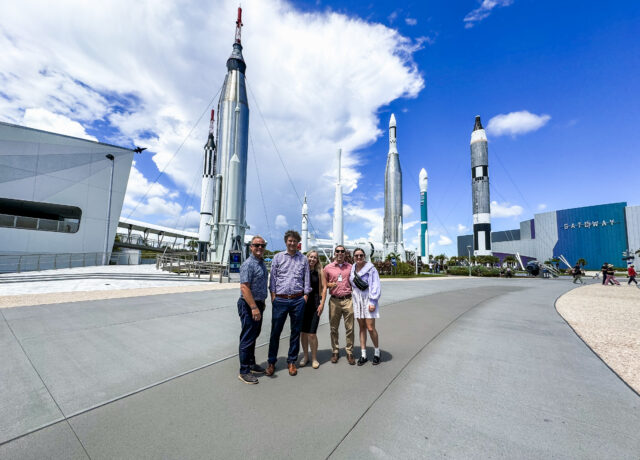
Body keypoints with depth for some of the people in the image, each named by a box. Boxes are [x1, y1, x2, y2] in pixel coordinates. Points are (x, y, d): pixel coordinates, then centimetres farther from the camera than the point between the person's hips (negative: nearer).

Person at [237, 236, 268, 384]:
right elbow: (244, 287, -24)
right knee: (247, 338, 1)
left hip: (258, 304, 9)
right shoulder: (248, 264, -17)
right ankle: (244, 372, 14)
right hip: (249, 305, -9)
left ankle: (251, 364, 34)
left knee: (253, 336, 19)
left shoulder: (262, 263, 11)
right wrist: (254, 307, -26)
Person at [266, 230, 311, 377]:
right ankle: (271, 362, 23)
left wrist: (305, 295, 3)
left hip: (298, 300, 1)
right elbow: (273, 277, 6)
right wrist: (273, 295, -1)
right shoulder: (278, 257, 6)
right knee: (275, 331, 6)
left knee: (295, 332, 10)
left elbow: (306, 279, 11)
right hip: (280, 299, -1)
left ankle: (292, 361, 26)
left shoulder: (303, 259, 8)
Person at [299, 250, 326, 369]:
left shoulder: (319, 271, 1)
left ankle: (314, 358, 17)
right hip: (302, 303, 2)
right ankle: (305, 356, 30)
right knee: (302, 332, 9)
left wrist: (322, 303, -5)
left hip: (315, 303, -2)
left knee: (311, 333, -4)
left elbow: (324, 287, 1)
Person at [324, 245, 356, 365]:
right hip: (334, 301, 0)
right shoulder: (328, 268, 5)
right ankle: (335, 351, 23)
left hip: (348, 300, 0)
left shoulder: (350, 267, 7)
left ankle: (349, 352, 17)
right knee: (333, 328, 8)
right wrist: (329, 285, -8)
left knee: (349, 328, 3)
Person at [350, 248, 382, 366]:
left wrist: (372, 302, -13)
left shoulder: (371, 268, -8)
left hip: (368, 299, -5)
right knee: (362, 328, 10)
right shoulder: (352, 269, 8)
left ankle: (377, 352, 20)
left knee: (370, 328, -4)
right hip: (357, 300, 5)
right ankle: (363, 355, 20)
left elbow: (375, 286, -10)